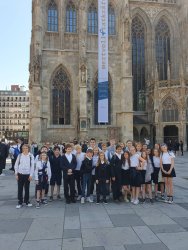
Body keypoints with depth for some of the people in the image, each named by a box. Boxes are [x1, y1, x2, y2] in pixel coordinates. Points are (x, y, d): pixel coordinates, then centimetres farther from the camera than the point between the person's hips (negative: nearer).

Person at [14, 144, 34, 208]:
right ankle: (20, 202, 15)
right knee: (20, 189, 5)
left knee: (27, 188, 10)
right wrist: (16, 174, -1)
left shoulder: (31, 156, -2)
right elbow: (16, 165, 3)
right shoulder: (20, 156, 1)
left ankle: (27, 201, 24)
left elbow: (32, 166, -3)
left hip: (27, 175, -1)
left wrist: (31, 175, -7)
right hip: (20, 174, 1)